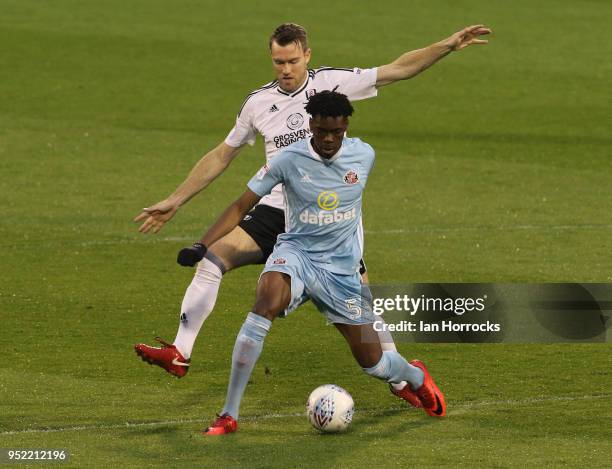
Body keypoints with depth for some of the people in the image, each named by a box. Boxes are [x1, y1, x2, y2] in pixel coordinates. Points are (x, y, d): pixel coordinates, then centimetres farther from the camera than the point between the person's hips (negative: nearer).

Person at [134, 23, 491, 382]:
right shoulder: (259, 103, 7)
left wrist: (449, 45, -9)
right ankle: (180, 355, -20)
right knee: (215, 254, -19)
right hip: (276, 211, 2)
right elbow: (221, 156, 16)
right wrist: (174, 202, 15)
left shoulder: (332, 83, -1)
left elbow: (399, 69, 0)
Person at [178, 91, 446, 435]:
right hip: (297, 253, -2)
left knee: (375, 363, 3)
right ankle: (229, 416, -33)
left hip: (342, 268, 2)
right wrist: (202, 246, -18)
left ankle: (415, 377, 45)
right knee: (267, 299, -37)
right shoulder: (290, 160, -12)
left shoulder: (364, 155, -3)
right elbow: (242, 207, -6)